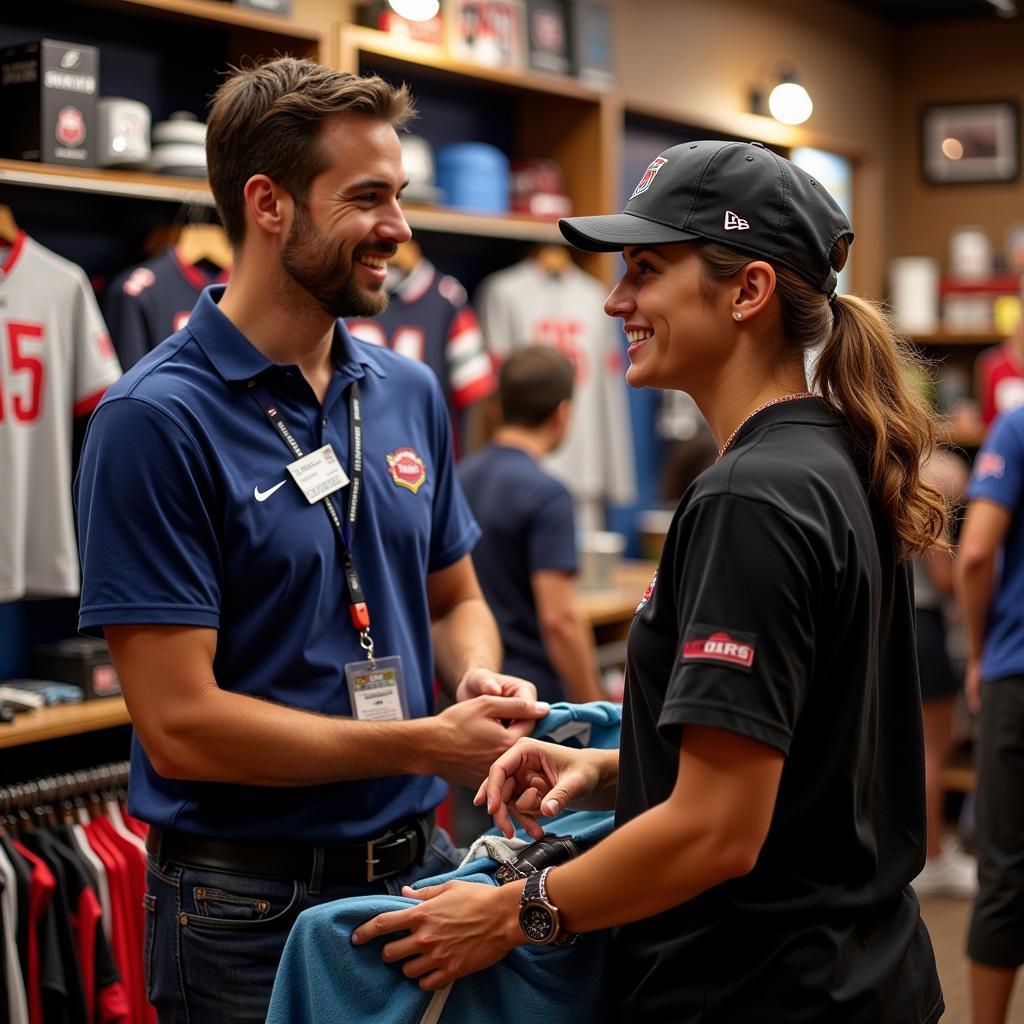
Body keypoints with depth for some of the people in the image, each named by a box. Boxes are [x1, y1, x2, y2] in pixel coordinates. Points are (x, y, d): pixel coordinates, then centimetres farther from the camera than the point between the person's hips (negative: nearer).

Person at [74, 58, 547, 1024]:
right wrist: (431, 744, -15)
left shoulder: (408, 393, 4)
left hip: (416, 867, 6)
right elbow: (180, 724, -19)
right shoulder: (154, 419, -16)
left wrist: (479, 682, -7)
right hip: (251, 908, -6)